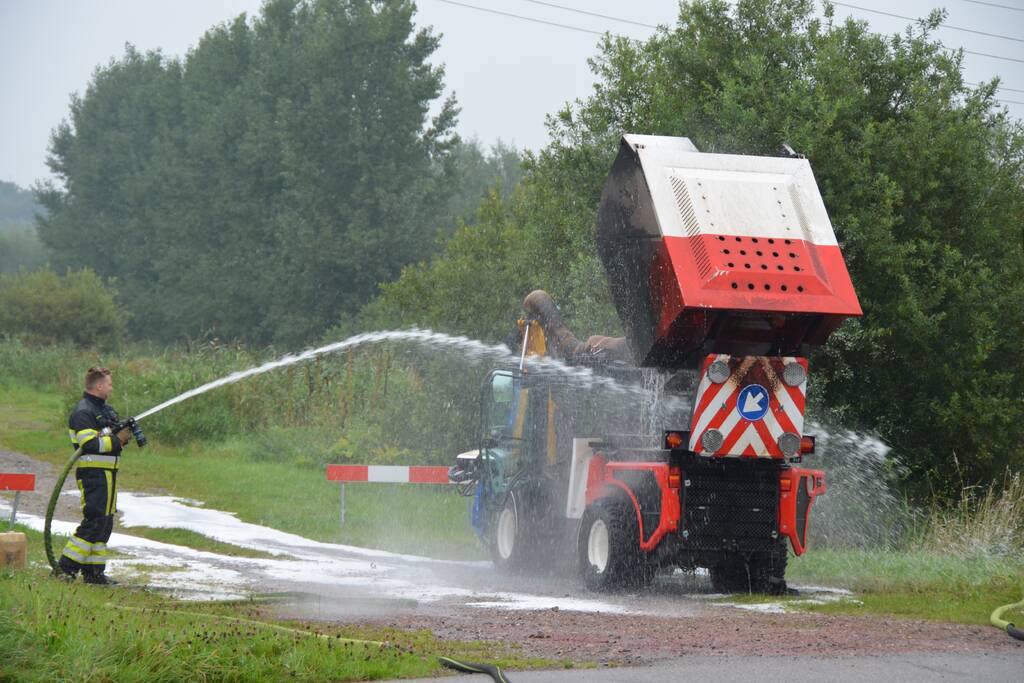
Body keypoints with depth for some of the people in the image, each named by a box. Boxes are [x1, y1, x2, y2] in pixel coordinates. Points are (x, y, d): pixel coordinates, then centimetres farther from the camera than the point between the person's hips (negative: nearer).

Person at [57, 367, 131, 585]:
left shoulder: (106, 409, 18)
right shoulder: (83, 412, -13)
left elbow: (112, 435, 24)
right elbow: (90, 444, -22)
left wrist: (126, 433, 2)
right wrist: (117, 440, -15)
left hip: (108, 473, 10)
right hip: (93, 474, -10)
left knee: (105, 523, 10)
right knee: (94, 521, -13)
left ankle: (95, 571, 15)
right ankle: (66, 568, -10)